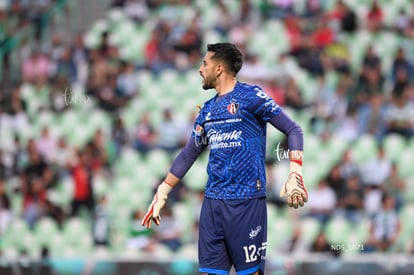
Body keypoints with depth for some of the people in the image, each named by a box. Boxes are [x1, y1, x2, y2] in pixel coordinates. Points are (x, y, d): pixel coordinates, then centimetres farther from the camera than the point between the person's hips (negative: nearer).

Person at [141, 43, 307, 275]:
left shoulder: (250, 96, -4)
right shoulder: (208, 110, 17)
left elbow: (293, 130, -5)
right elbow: (188, 154, 24)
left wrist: (295, 175, -17)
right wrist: (162, 195, 22)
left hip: (247, 200, -6)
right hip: (213, 201, 6)